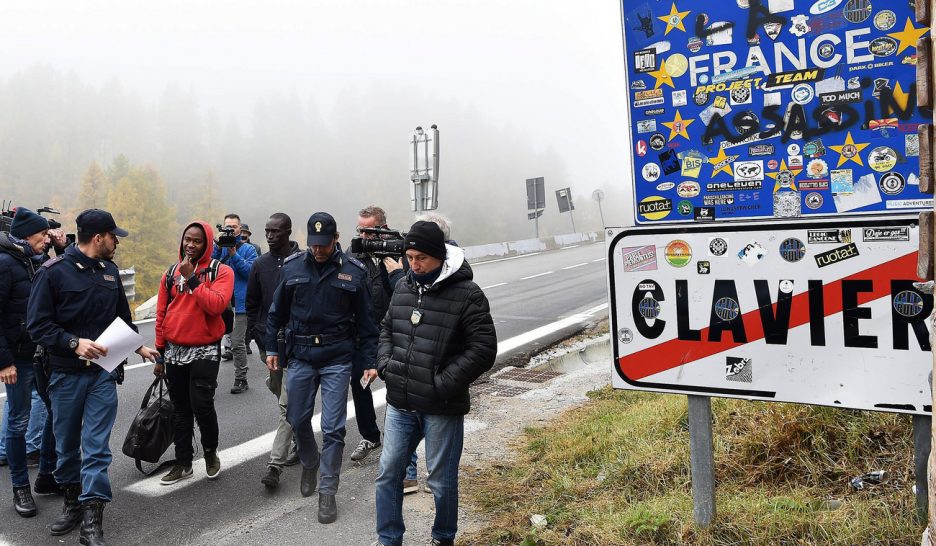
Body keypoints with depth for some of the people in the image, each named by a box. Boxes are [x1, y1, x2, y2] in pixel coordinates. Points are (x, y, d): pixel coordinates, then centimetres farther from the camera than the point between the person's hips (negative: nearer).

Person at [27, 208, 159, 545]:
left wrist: (139, 347, 17)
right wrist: (74, 343, -24)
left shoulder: (109, 270, 8)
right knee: (67, 443, 12)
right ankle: (72, 502, 32)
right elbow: (37, 325, -12)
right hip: (66, 374, -2)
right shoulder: (53, 272, -9)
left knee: (97, 445, -3)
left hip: (104, 372, 3)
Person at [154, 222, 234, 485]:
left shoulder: (221, 272, -5)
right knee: (180, 410, 11)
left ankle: (210, 450, 17)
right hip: (175, 351, 4)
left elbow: (217, 304, -22)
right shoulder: (171, 273, 8)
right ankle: (183, 463, 22)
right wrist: (160, 354, 10)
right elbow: (161, 315, 11)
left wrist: (192, 278, -20)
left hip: (205, 350, -4)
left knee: (202, 405, -10)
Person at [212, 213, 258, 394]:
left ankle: (241, 379, 9)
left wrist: (234, 254, -16)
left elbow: (250, 272, -10)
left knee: (237, 343, -2)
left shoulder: (248, 249, 4)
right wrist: (218, 247, -13)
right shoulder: (219, 247, 12)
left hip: (239, 303, -3)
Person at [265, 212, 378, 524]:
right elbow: (277, 312, 11)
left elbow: (365, 322, -1)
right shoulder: (293, 267, 0)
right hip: (300, 357, 3)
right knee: (297, 419, 13)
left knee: (332, 428, -2)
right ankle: (309, 464, 42)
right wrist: (271, 348, 9)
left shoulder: (353, 271, -5)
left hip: (337, 360, -2)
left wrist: (370, 363, -4)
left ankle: (327, 492, 11)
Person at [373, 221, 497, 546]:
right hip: (400, 404, 5)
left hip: (442, 408, -5)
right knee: (388, 474, 12)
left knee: (442, 481, 10)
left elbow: (484, 349, -14)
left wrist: (443, 384, -17)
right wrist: (385, 364, 2)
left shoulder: (467, 294, -13)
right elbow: (387, 329, 19)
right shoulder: (403, 288, 6)